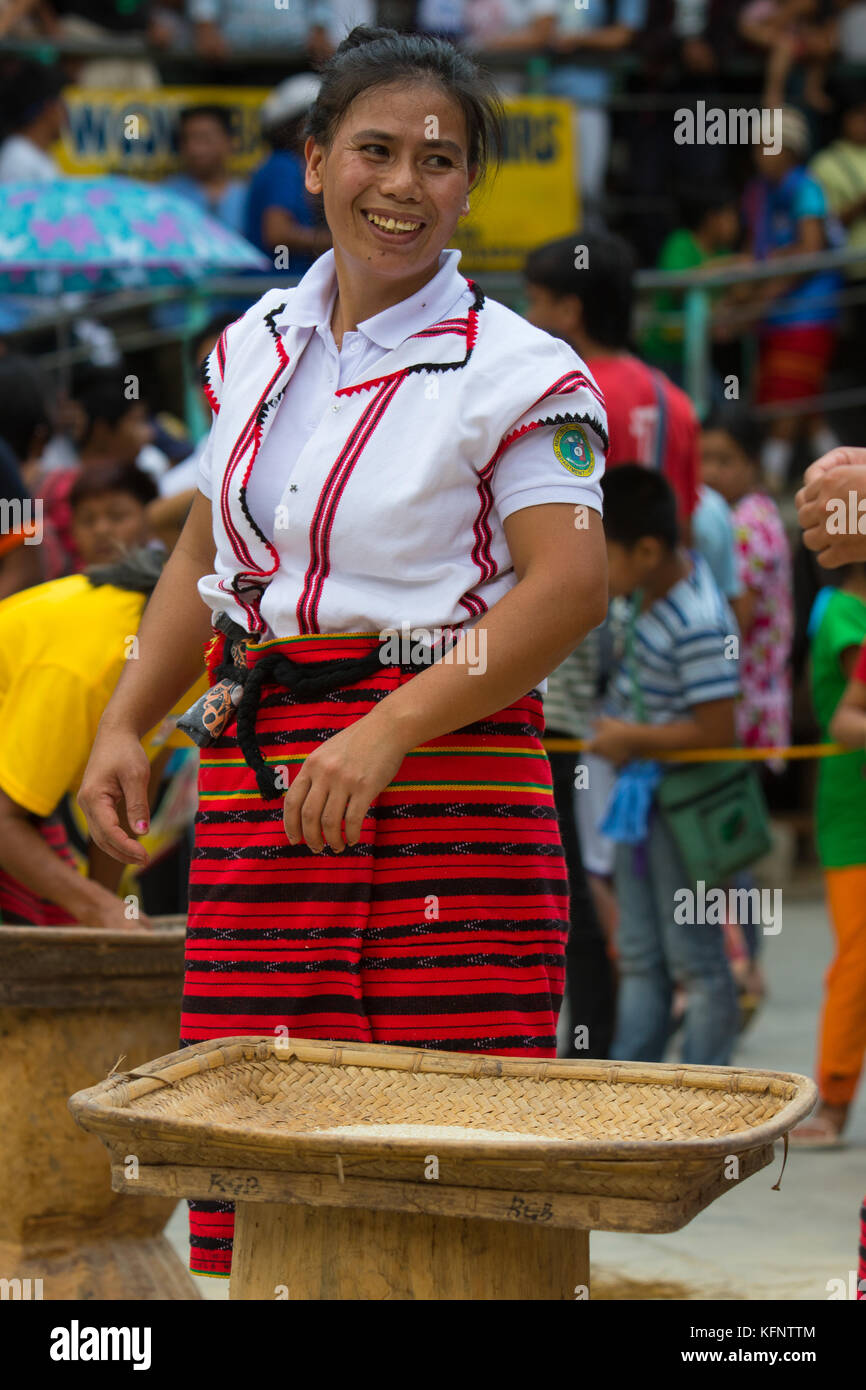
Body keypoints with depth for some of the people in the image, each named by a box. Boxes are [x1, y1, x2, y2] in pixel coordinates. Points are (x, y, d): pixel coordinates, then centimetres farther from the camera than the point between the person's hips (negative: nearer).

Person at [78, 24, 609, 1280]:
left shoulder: (516, 370, -4)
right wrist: (125, 726, 12)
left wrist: (387, 732, -22)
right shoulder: (255, 346, 15)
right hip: (257, 773, 5)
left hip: (443, 769, -5)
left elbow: (570, 584, -14)